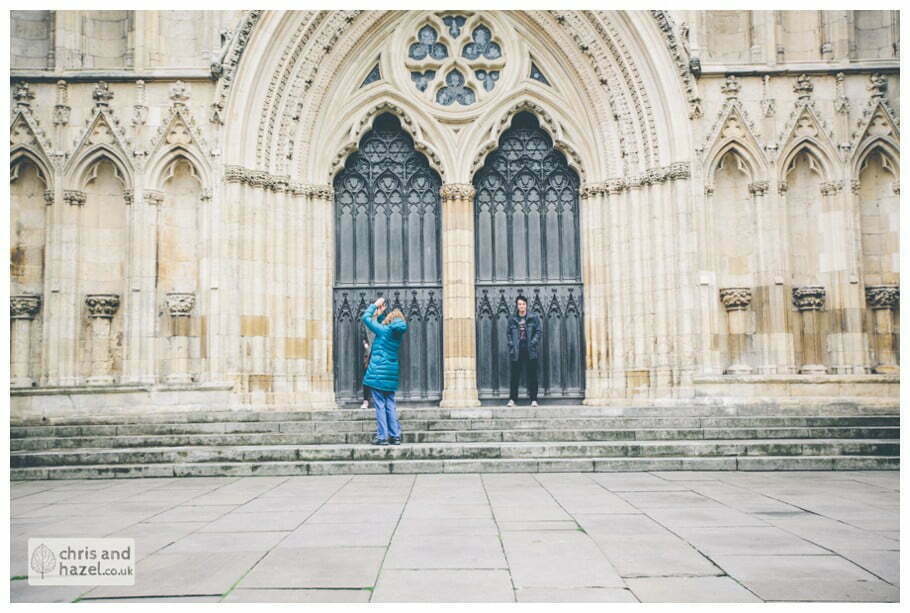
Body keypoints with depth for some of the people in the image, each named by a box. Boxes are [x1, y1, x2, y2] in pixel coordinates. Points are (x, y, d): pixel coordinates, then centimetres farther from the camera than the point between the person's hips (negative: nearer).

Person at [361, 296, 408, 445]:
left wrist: (375, 305, 13)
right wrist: (380, 313, 29)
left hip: (377, 374, -6)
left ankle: (382, 436, -3)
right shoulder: (398, 334, 9)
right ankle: (395, 436, 8)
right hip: (391, 376, 6)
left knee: (380, 405, -3)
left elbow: (365, 317, 2)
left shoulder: (383, 329, -9)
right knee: (390, 406, 9)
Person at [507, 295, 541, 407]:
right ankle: (512, 399, 6)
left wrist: (533, 343, -11)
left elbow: (538, 332, 2)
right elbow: (509, 334, 10)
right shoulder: (512, 319, 8)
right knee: (514, 375, 1)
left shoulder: (534, 317, 4)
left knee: (532, 375, 2)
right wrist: (511, 344, -5)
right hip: (516, 351, 1)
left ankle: (534, 399, 7)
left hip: (530, 351, -1)